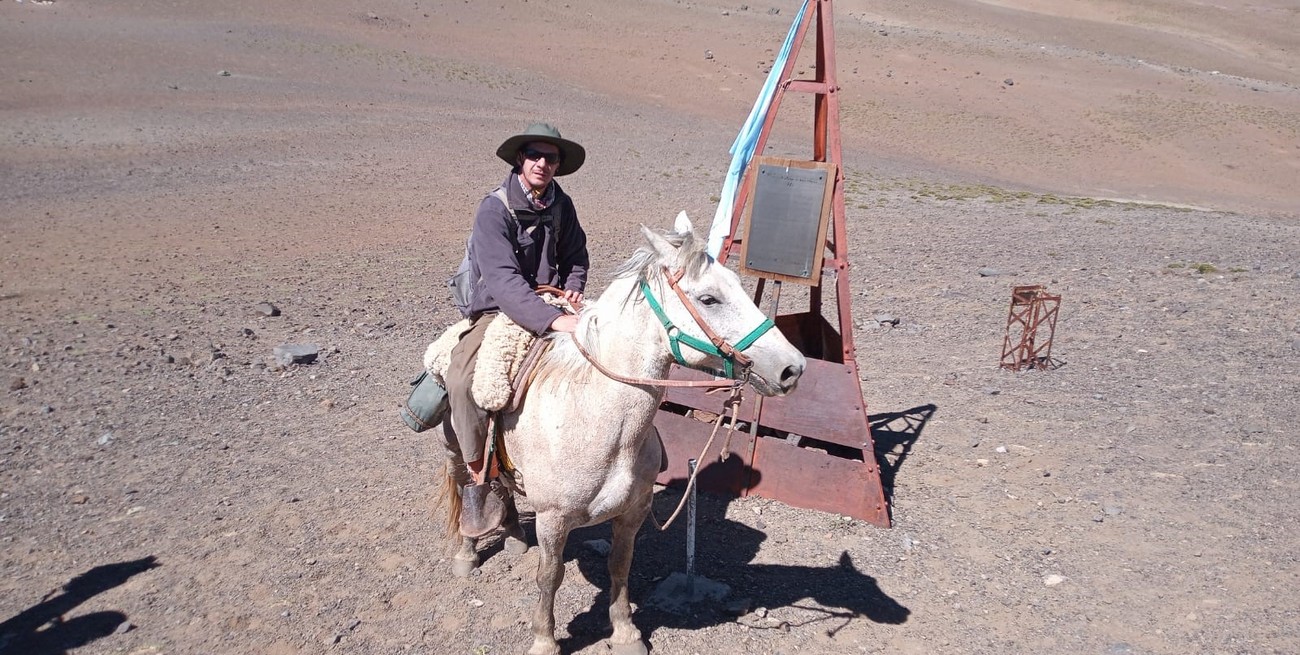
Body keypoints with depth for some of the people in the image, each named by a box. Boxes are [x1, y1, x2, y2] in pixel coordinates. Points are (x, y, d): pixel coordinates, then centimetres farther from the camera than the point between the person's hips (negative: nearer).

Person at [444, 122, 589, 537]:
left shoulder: (561, 206, 5)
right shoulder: (494, 210, -15)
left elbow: (575, 255, 23)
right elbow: (504, 280, -28)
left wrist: (573, 288, 1)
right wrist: (554, 320, -39)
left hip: (551, 307, 6)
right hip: (499, 310, -6)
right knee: (462, 382, -31)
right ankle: (477, 476, -14)